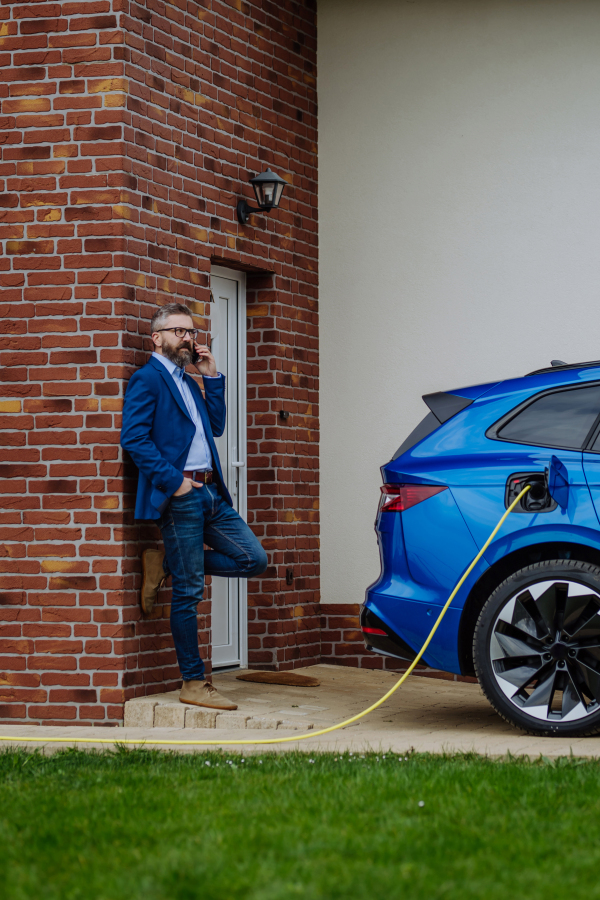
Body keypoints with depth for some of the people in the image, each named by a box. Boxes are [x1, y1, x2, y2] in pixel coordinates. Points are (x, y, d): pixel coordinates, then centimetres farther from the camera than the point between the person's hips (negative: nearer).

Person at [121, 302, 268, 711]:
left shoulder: (189, 383, 22)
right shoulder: (147, 379, -5)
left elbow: (216, 426, 16)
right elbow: (134, 439, -15)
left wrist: (212, 377, 10)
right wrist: (173, 480, -17)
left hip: (210, 492, 8)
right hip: (179, 496, -8)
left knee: (254, 559, 4)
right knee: (189, 593, -4)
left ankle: (167, 566, 12)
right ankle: (194, 683, 4)